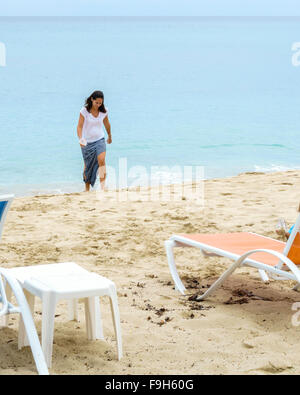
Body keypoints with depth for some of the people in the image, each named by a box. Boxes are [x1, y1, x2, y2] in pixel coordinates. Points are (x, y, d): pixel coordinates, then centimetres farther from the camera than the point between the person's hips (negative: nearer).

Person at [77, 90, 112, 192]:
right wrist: (80, 139, -30)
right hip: (87, 142, -1)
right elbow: (79, 126, -14)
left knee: (101, 160, -21)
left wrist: (110, 137, 30)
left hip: (100, 140, 1)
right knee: (87, 166, 8)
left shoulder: (103, 111, -1)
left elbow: (107, 124, 16)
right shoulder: (84, 111, -11)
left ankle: (103, 187, -26)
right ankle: (87, 189, 24)